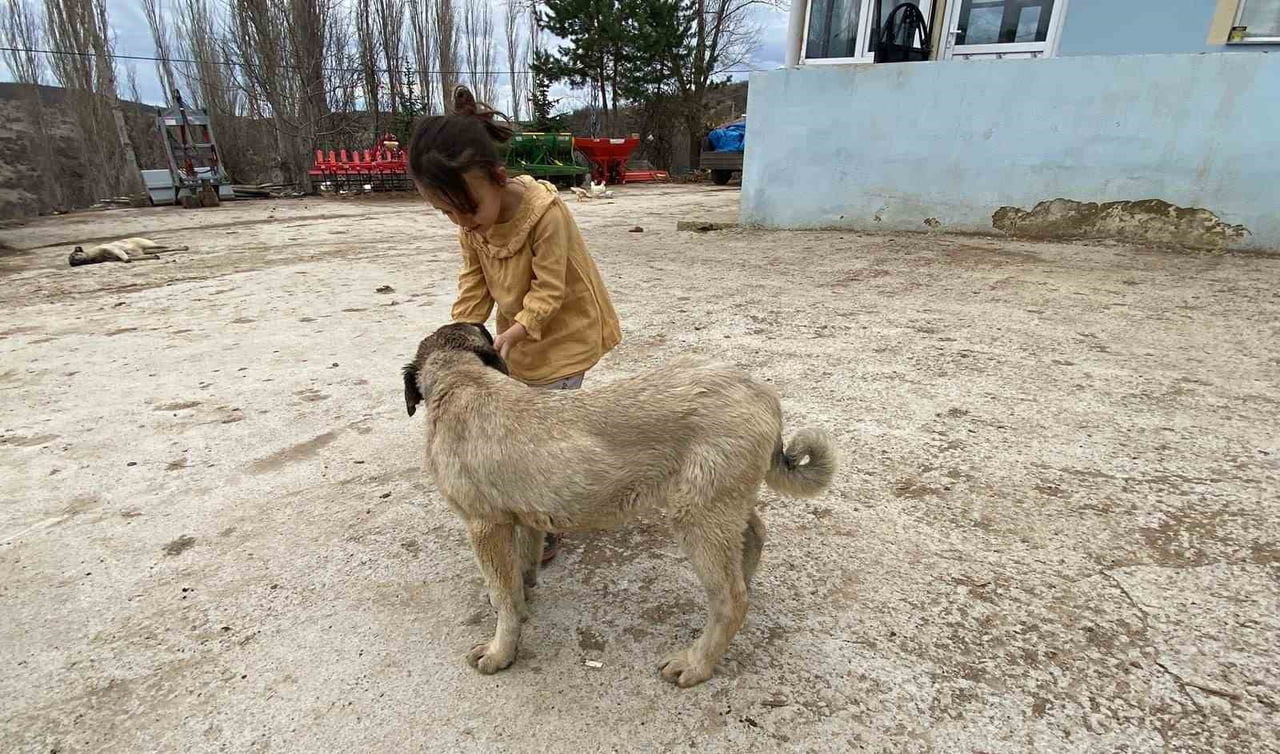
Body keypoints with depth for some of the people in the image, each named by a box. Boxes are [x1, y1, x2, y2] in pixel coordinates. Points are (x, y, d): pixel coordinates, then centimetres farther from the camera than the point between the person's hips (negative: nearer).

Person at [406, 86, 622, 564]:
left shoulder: (545, 212, -30)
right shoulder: (472, 219, -8)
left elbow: (550, 289, -25)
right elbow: (474, 282, -2)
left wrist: (515, 332, -34)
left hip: (563, 330, -7)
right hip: (519, 329, 7)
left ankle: (544, 529, 11)